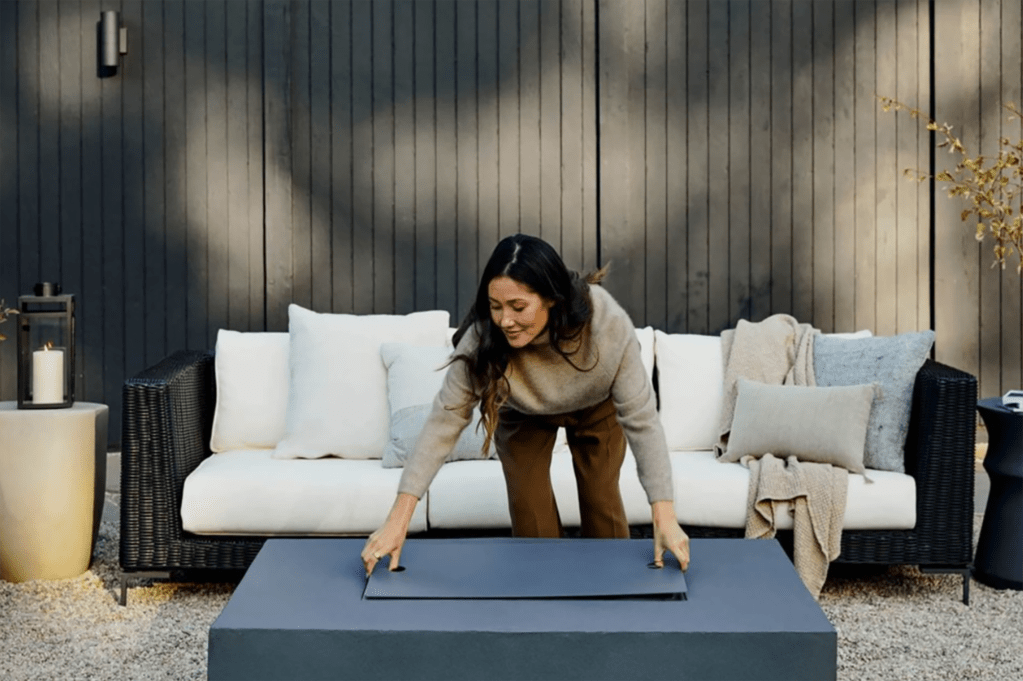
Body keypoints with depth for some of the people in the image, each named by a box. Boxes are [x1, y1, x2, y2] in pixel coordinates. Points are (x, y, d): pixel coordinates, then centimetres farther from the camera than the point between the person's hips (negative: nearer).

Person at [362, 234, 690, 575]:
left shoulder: (607, 324, -42)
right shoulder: (483, 340, -39)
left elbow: (642, 419, -37)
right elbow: (445, 421, -35)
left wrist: (664, 518, -42)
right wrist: (397, 521, -39)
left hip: (596, 408, 0)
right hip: (522, 416, 1)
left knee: (601, 499, 2)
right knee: (528, 508, -5)